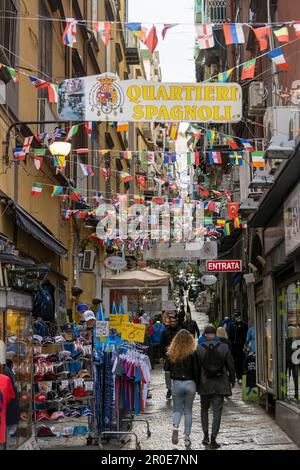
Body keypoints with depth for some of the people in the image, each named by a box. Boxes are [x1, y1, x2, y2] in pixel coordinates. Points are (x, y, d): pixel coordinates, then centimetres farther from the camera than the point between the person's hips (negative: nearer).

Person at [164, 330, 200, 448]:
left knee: (177, 409, 12)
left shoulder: (171, 353, -4)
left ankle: (175, 427, -17)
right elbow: (197, 371, -7)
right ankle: (187, 437, 10)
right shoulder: (193, 353, -9)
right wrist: (197, 385, 3)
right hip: (190, 384, -1)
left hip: (177, 384, 1)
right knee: (188, 411, 11)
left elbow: (166, 368, 2)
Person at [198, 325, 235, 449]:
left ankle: (206, 435, 12)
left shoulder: (199, 348, -7)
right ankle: (213, 439, -3)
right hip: (220, 384, 0)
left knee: (204, 409, 18)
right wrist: (232, 379, 15)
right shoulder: (224, 347, -3)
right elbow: (231, 365, 2)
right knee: (217, 411, 3)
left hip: (204, 383, 0)